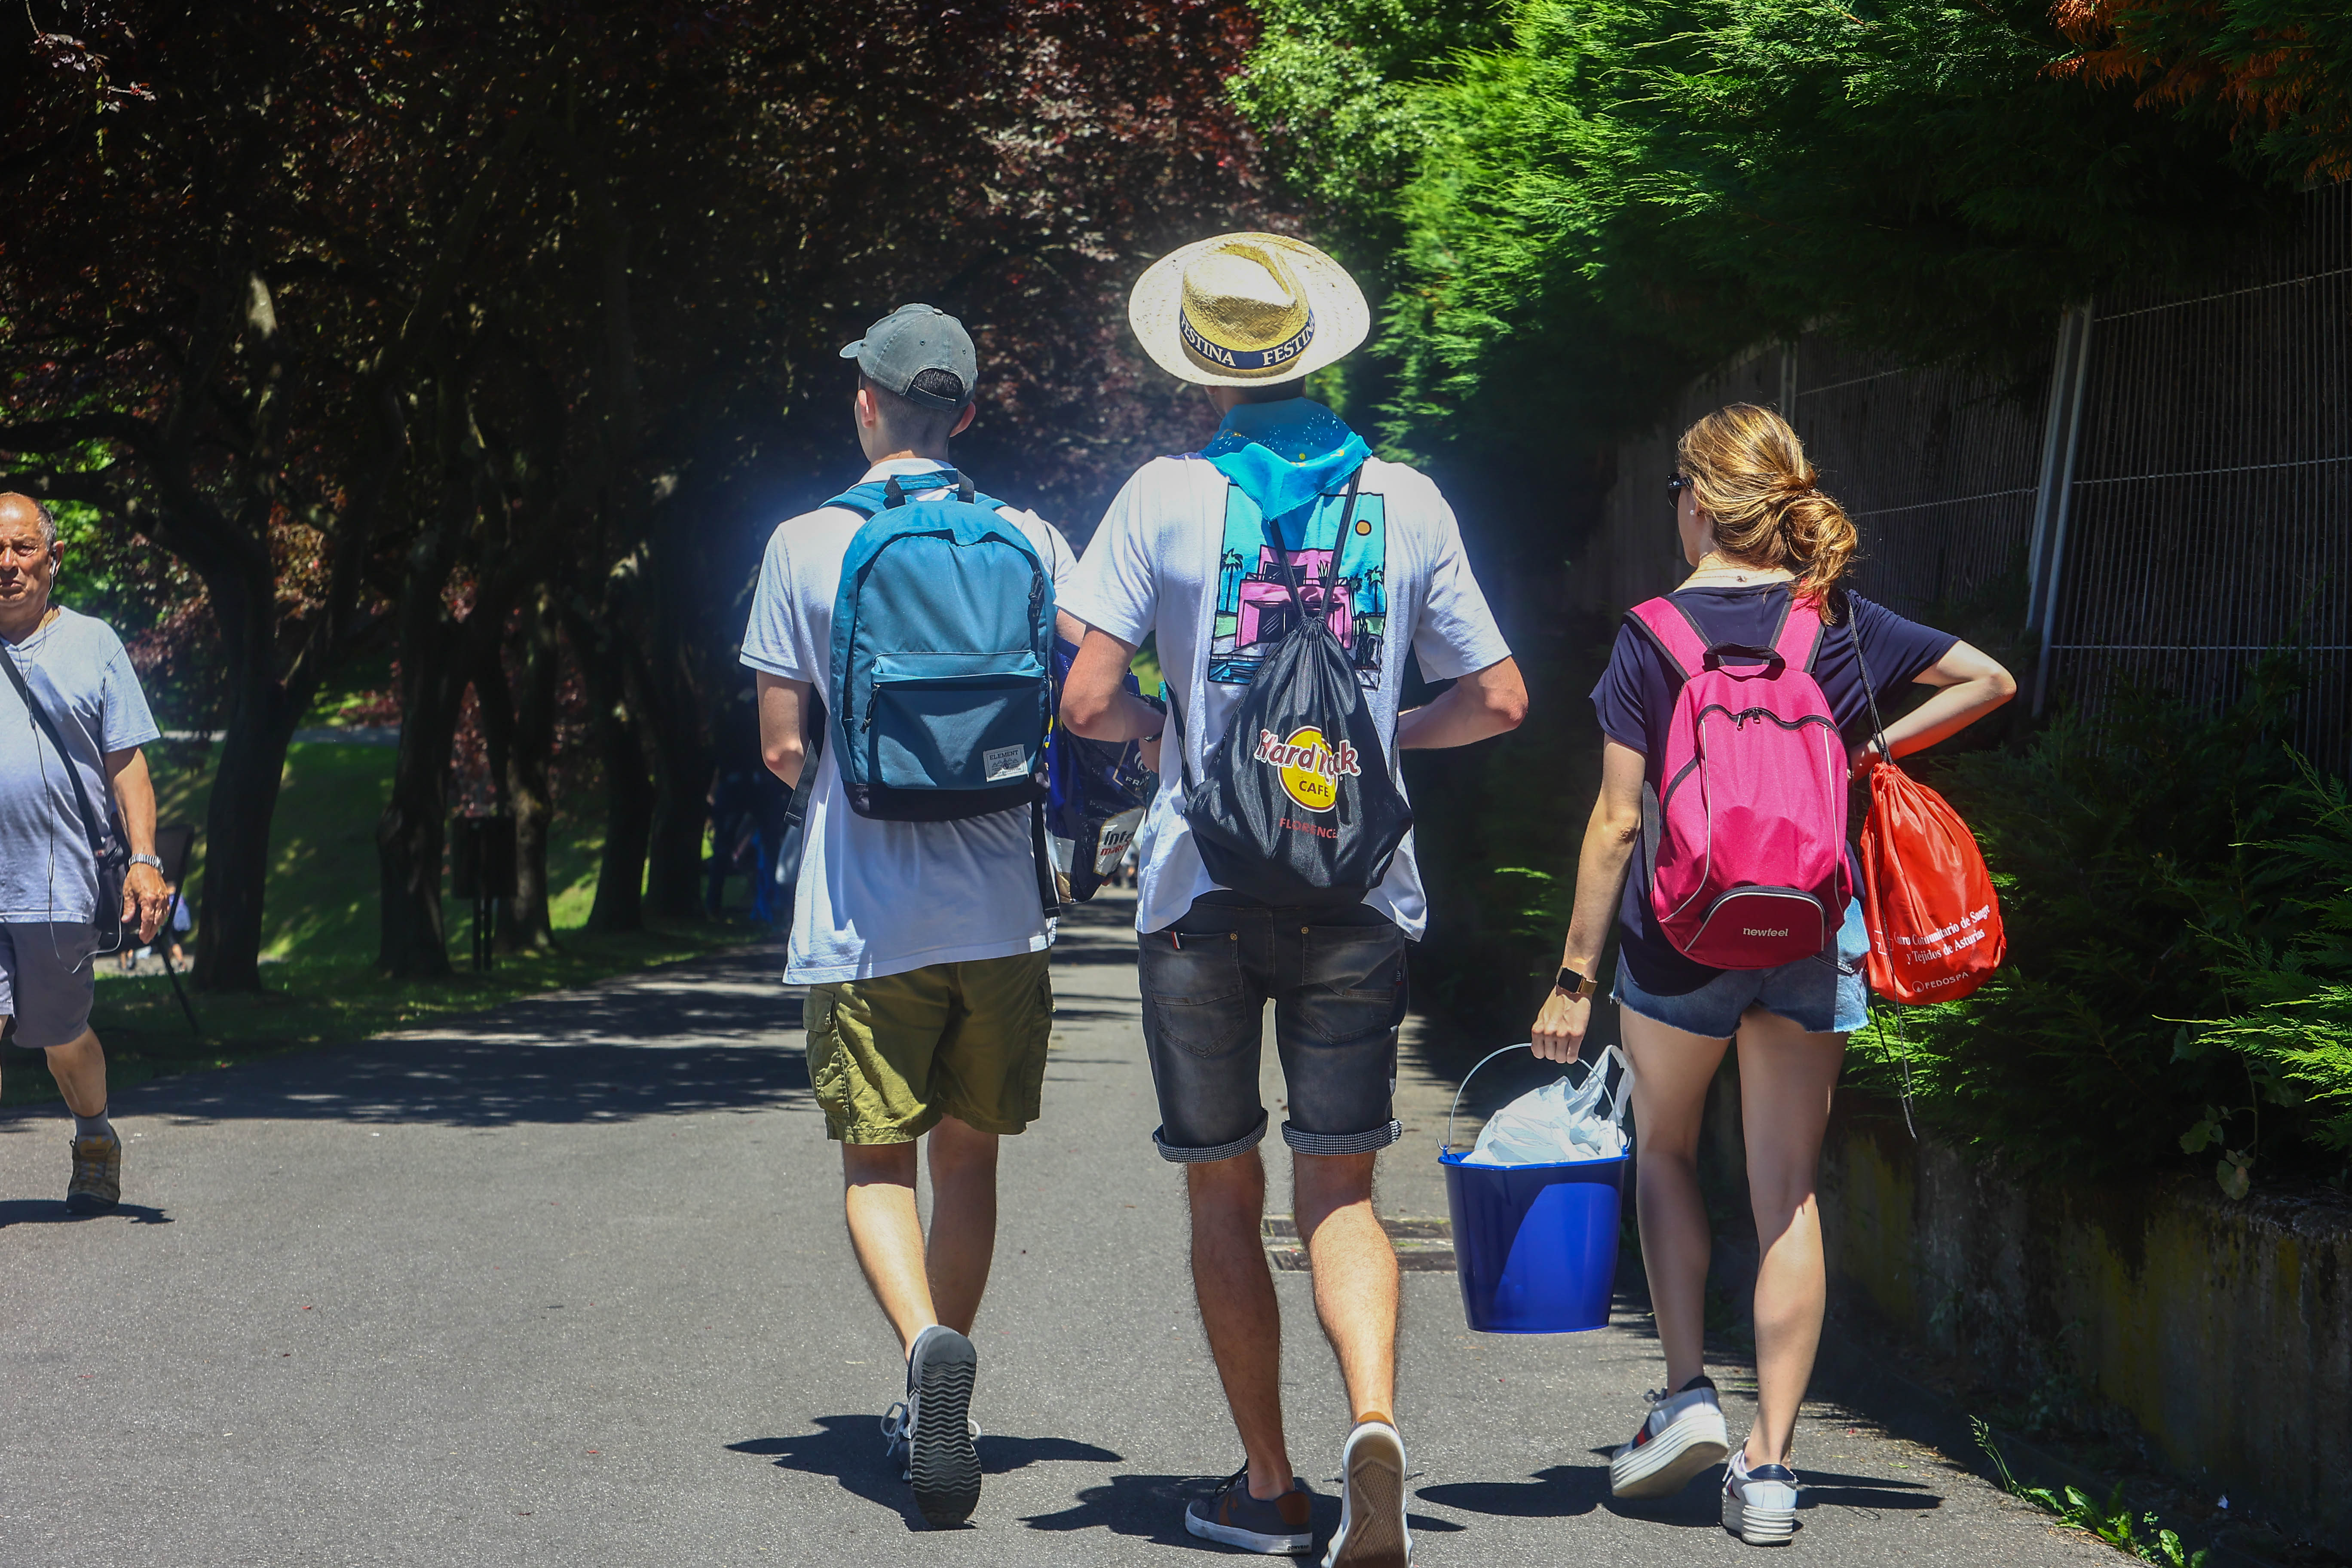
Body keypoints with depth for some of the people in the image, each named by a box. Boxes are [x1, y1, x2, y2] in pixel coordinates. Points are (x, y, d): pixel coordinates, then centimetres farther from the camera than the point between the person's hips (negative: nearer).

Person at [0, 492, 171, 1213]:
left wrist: (143, 860, -3)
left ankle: (95, 1138, 39)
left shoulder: (93, 645, 7)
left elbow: (127, 764, 7)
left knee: (62, 1038, 12)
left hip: (62, 883, 0)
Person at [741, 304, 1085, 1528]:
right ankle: (930, 1411, 23)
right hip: (1000, 908, 2)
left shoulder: (805, 546, -3)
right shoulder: (1031, 542, 2)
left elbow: (783, 750, -2)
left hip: (861, 913, -2)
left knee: (877, 1163, 5)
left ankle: (928, 1342, -22)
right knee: (968, 1158, 15)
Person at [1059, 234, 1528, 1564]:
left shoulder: (1166, 499, -4)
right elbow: (1500, 702, 7)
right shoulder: (1407, 502, 4)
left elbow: (1089, 704, -9)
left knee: (1226, 1194, 11)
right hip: (1359, 893, 1)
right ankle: (1375, 1417, -22)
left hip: (1201, 892, -1)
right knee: (1342, 1192, 4)